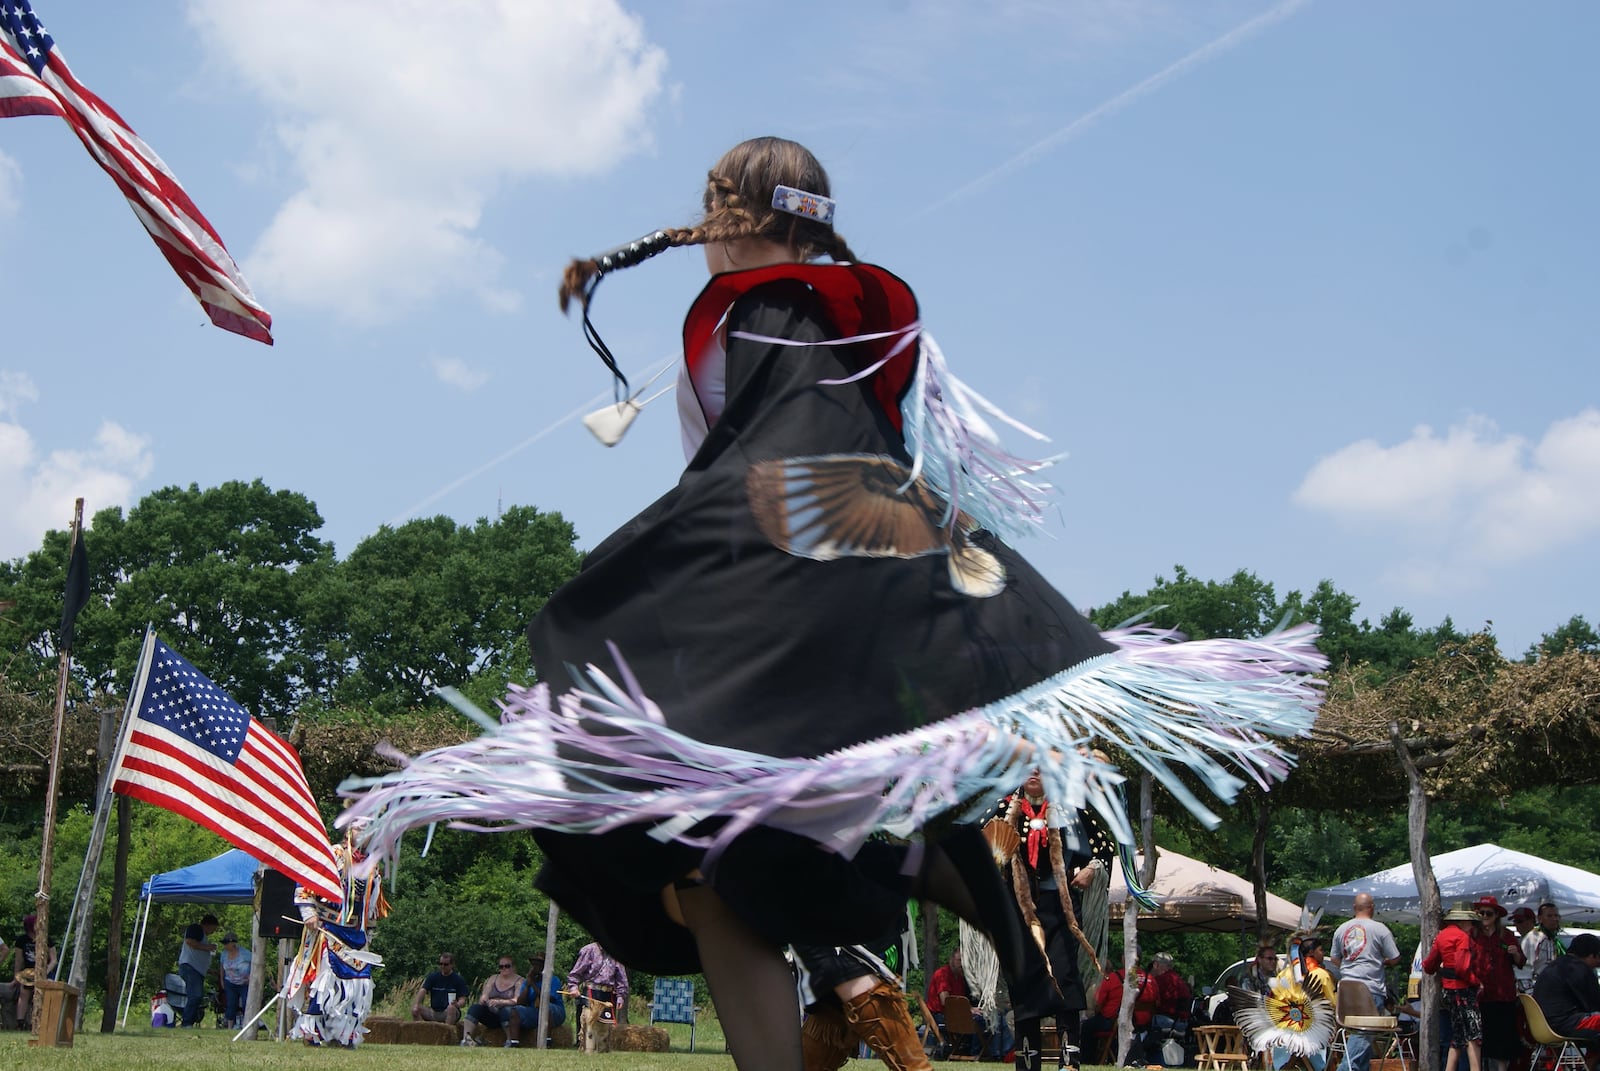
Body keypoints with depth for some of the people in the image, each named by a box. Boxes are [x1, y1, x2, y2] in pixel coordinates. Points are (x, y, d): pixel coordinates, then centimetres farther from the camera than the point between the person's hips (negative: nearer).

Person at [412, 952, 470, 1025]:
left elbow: (463, 1001, -1)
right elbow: (423, 990, -3)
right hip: (433, 1012, 3)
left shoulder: (459, 980, 4)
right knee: (415, 1009, -20)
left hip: (449, 1014, -3)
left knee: (451, 1008, -36)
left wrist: (457, 1004, -26)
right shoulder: (433, 976, 11)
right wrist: (416, 1006, -22)